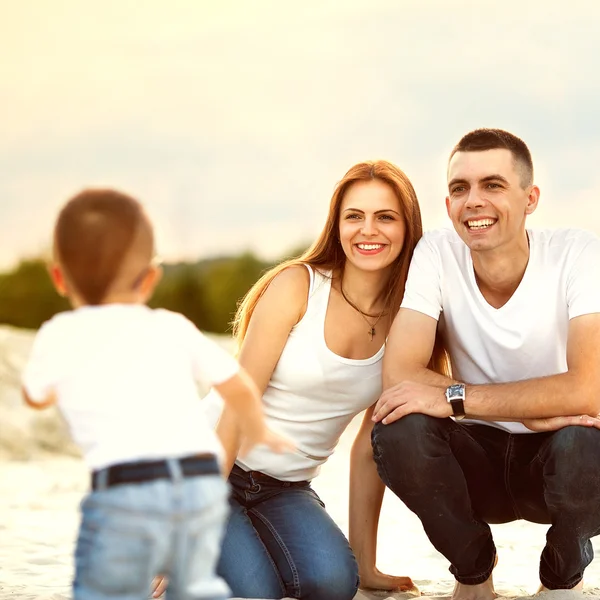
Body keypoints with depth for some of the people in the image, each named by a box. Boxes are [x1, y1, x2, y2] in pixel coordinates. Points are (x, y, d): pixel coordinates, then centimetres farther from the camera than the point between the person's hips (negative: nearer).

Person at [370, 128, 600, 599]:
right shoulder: (437, 255, -12)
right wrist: (535, 409, -28)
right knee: (398, 428, -28)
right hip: (481, 459, 2)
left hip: (556, 460, -2)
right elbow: (398, 377, -21)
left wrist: (453, 397, -30)